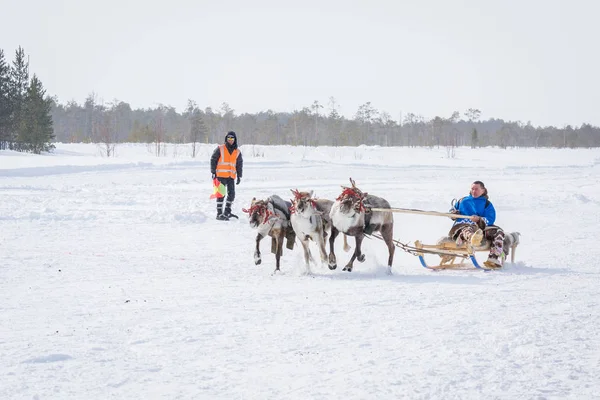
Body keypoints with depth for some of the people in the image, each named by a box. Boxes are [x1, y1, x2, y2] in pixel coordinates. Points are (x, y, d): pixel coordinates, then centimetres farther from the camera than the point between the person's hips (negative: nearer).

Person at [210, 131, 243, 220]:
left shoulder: (237, 152, 12)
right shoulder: (220, 149, 1)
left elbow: (239, 165, 18)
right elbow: (213, 160, 1)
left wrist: (239, 176, 12)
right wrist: (213, 172, -4)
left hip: (231, 176, 4)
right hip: (221, 175, -4)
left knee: (232, 194, 3)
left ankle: (227, 212, 16)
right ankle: (219, 213, -3)